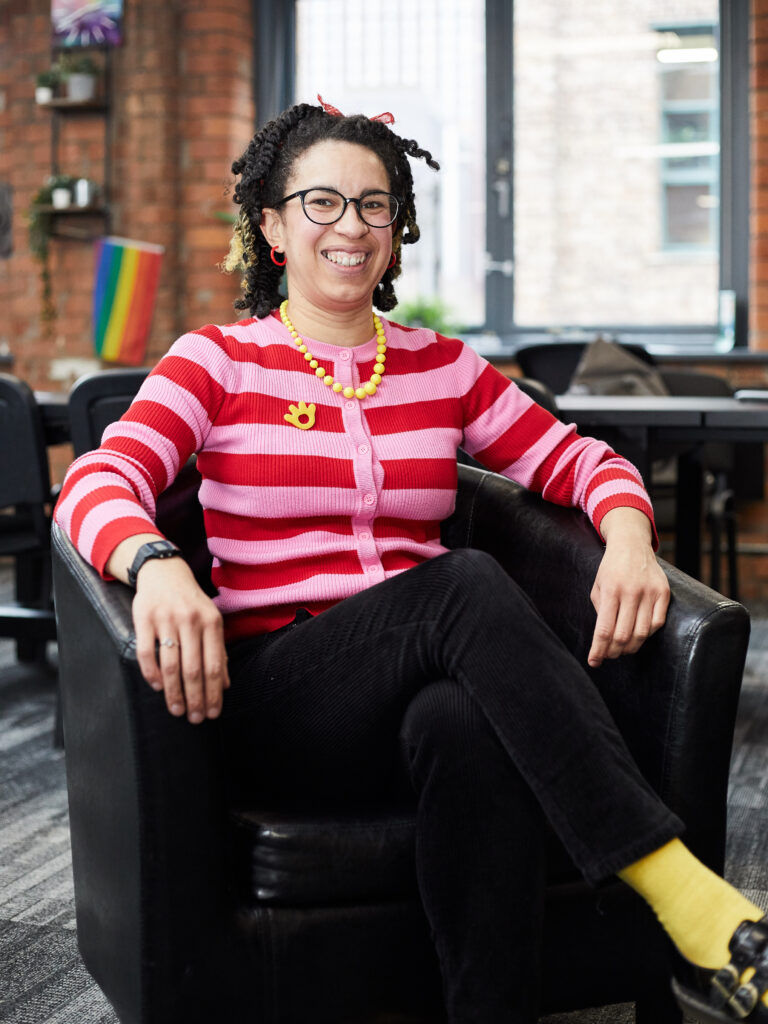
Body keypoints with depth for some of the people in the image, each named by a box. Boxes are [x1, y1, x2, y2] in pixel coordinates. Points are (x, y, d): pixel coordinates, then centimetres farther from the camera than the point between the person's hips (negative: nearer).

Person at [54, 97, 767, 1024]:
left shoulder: (442, 368, 16)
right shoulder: (217, 360, 7)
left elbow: (581, 461, 13)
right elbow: (96, 484, -8)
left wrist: (628, 539, -12)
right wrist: (154, 562, -32)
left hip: (425, 687, 3)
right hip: (276, 695, -2)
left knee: (464, 723, -38)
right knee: (469, 581, -33)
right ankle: (688, 902, -36)